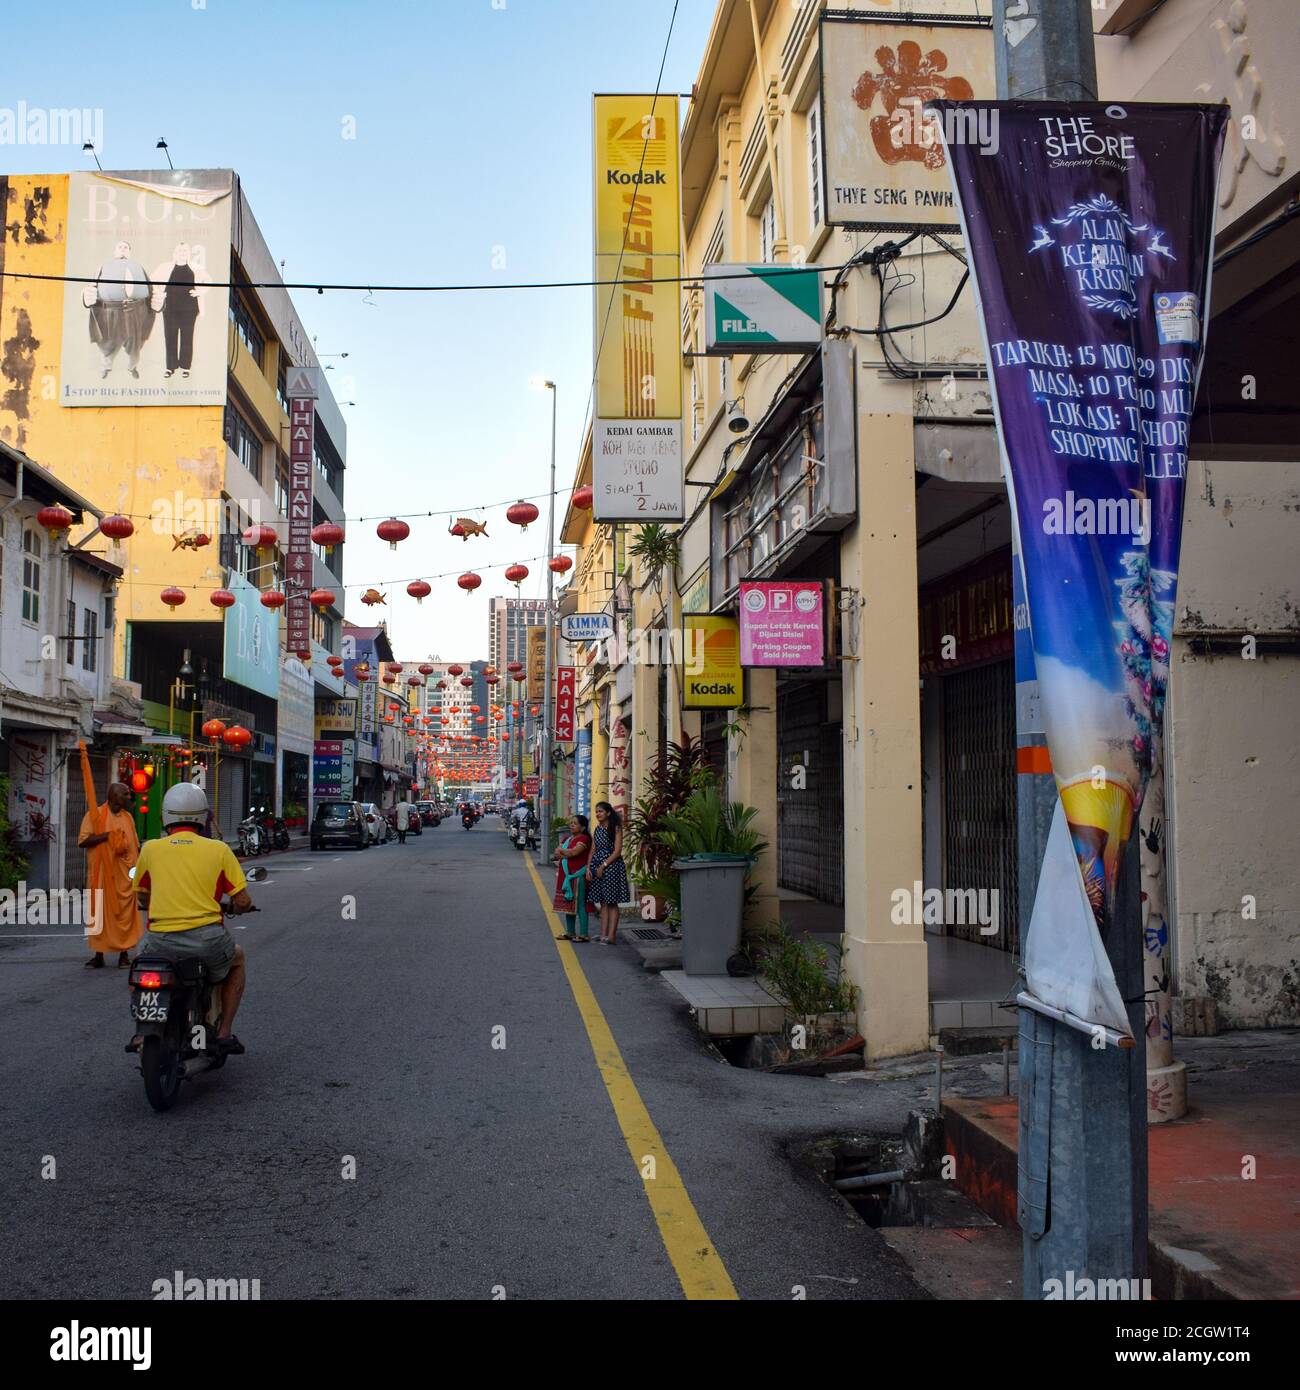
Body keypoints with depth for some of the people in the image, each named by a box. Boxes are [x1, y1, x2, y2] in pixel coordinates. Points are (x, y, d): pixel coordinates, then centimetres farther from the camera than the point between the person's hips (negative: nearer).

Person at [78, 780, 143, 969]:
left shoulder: (128, 817, 14)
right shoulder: (95, 815, -1)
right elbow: (82, 841, -7)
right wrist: (106, 835, -18)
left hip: (125, 875, 3)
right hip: (102, 874, -3)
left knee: (125, 915, 4)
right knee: (100, 914, 1)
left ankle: (124, 955, 10)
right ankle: (99, 955, 10)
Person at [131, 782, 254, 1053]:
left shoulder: (150, 849, 6)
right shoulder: (219, 849, 1)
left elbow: (142, 898, 19)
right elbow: (243, 901, 0)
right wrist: (235, 908, 24)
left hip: (161, 940, 1)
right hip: (207, 937, -1)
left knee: (139, 959, 36)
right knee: (236, 957, 32)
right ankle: (224, 1032, 24)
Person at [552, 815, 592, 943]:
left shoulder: (583, 839, -9)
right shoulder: (568, 839, 19)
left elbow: (574, 852, -22)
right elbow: (556, 852, 13)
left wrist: (561, 851, -4)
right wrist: (567, 854, -9)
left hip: (578, 876, -9)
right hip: (566, 877, 9)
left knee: (579, 905, -7)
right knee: (568, 905, 12)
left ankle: (584, 935, -5)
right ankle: (570, 933, 20)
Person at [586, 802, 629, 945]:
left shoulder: (616, 828, -6)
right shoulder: (598, 829, 14)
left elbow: (617, 851, -12)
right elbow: (593, 850, 13)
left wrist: (603, 866, -15)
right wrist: (588, 868, 1)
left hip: (612, 865, -6)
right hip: (597, 867, 6)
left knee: (612, 902, -5)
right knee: (603, 903, 5)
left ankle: (611, 935, -6)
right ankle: (603, 935, 4)